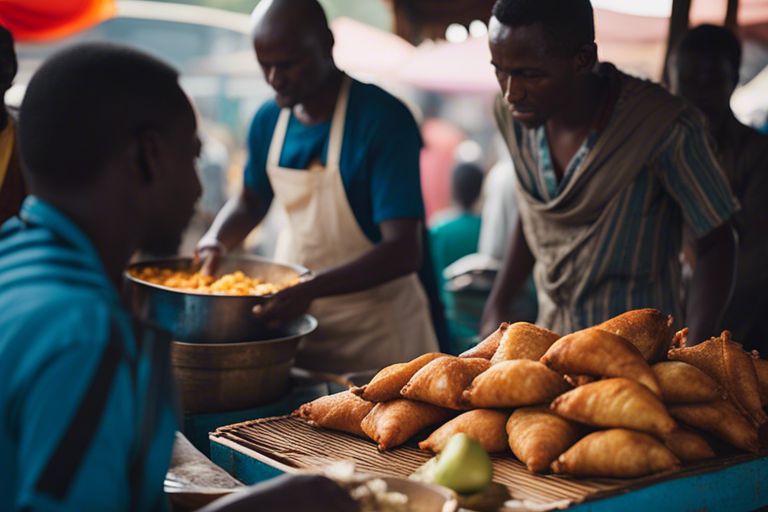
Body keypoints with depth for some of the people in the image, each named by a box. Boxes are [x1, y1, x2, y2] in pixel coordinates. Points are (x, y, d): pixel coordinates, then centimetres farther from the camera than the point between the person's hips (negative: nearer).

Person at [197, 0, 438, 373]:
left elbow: (404, 252, -25)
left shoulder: (384, 119, -20)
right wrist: (215, 242, -5)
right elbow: (250, 202, 16)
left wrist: (311, 289, -37)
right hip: (293, 315, 5)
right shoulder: (268, 119, -1)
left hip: (372, 327, -5)